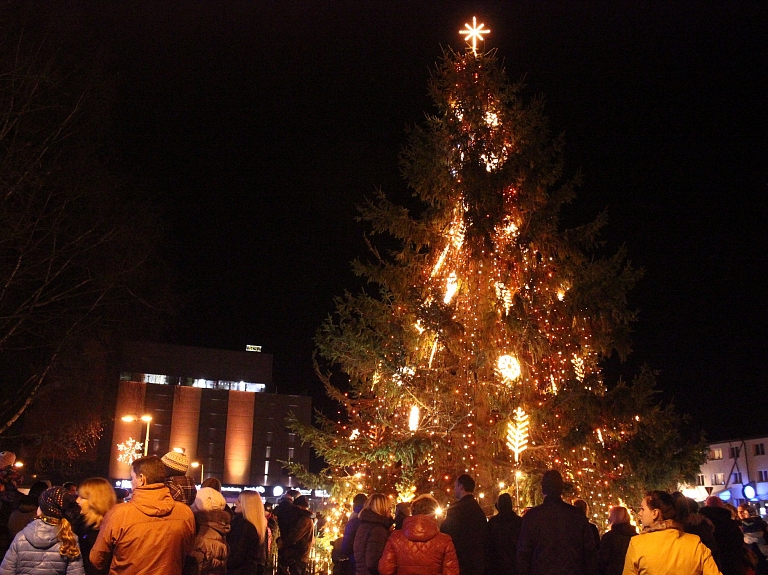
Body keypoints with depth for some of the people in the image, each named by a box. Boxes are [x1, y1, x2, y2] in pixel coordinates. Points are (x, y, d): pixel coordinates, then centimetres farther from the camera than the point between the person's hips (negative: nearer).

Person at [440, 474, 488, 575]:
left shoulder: (456, 509, -15)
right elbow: (485, 537, 17)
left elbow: (446, 535, -18)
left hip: (461, 564, -8)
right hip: (477, 562, 8)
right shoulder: (478, 509, 11)